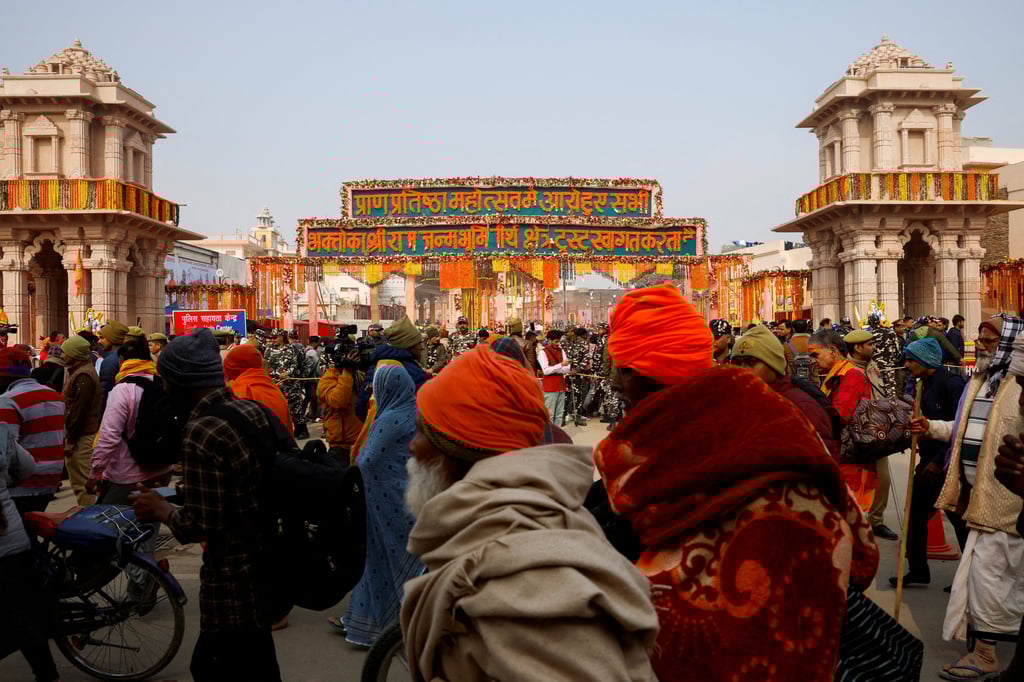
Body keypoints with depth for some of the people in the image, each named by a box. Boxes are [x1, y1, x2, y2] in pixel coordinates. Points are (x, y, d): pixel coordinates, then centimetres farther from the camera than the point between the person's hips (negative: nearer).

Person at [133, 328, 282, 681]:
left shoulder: (200, 435, -22)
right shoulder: (254, 410, 3)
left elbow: (200, 527, -22)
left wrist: (162, 509, -4)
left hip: (234, 582, -9)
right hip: (267, 568, 9)